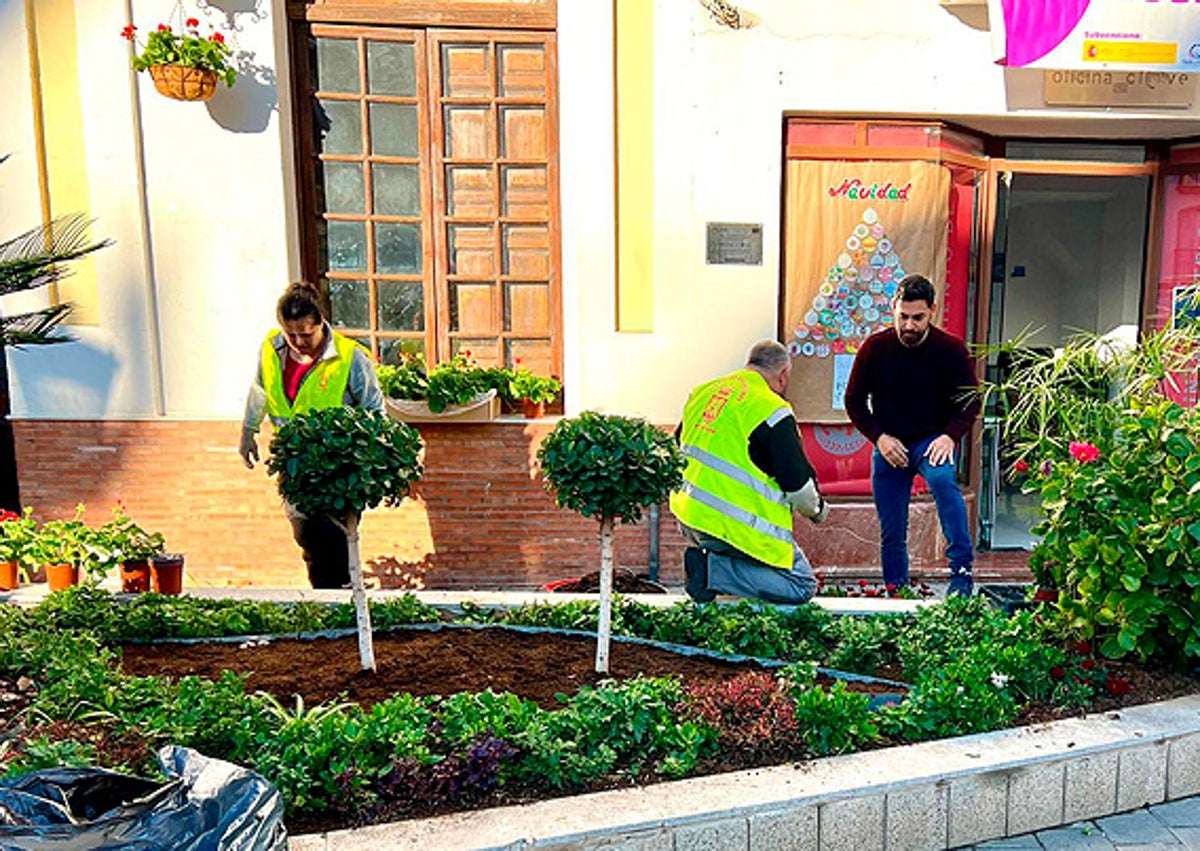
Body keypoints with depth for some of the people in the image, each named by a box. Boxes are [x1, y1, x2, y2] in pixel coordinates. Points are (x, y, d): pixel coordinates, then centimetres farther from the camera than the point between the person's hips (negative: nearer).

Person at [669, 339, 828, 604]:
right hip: (734, 527, -8)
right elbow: (797, 483, -9)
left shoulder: (703, 392, 10)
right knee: (802, 585, 2)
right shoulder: (772, 411, -12)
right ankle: (712, 569, -10)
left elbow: (677, 448, 23)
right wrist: (817, 510, 13)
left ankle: (707, 556, 7)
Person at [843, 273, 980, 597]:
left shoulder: (951, 349, -9)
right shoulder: (875, 347, -7)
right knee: (891, 533, 5)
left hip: (932, 440, -1)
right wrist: (879, 437, -12)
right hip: (888, 444, 2)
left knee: (943, 479, -34)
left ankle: (962, 571, -29)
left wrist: (950, 436, -17)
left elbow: (971, 401, -1)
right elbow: (854, 400, 1)